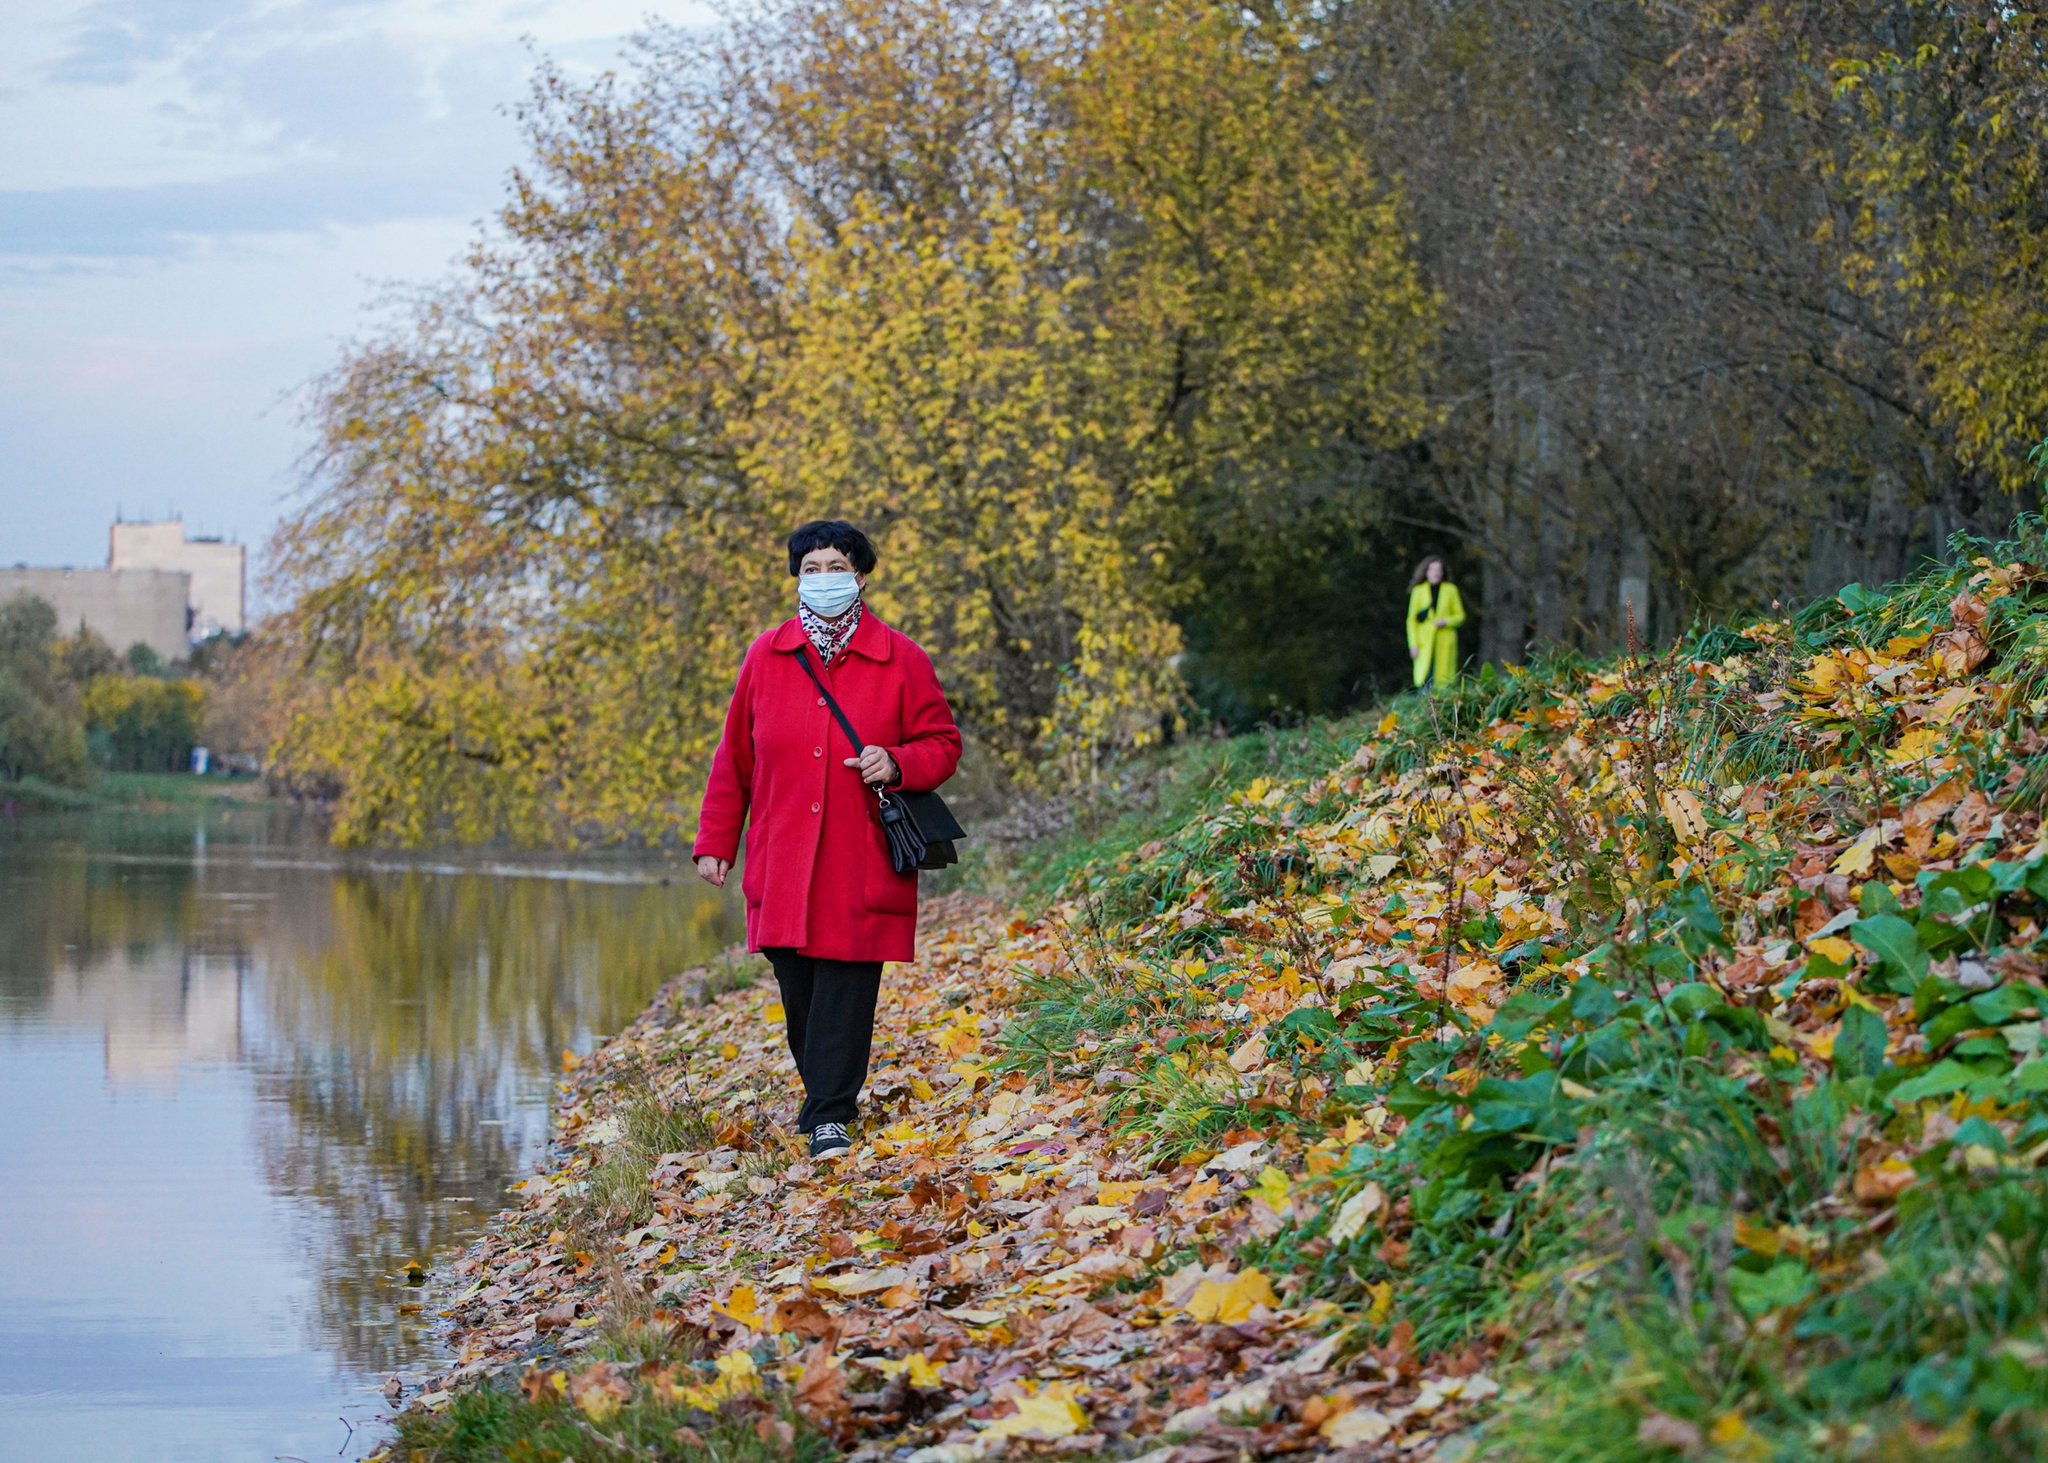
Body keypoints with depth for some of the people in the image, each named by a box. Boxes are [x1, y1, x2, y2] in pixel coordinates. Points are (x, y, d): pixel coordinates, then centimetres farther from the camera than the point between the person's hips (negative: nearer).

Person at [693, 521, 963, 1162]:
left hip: (860, 866, -2)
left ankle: (830, 1115, -1)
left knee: (845, 990, -5)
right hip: (783, 863, 2)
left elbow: (942, 743, 7)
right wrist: (715, 840, 11)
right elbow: (733, 756, 13)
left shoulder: (902, 661, 2)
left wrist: (897, 764, -14)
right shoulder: (766, 657, 8)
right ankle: (823, 1094, 23)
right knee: (798, 991, 5)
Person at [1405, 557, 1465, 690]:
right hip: (1425, 644, -1)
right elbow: (1412, 620, 6)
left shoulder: (1450, 590, 9)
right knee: (1425, 682, -11)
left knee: (1444, 684, -5)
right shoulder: (1418, 591, 6)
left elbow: (1460, 616, 11)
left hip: (1445, 644, 1)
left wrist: (1446, 621, -9)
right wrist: (1413, 645, -2)